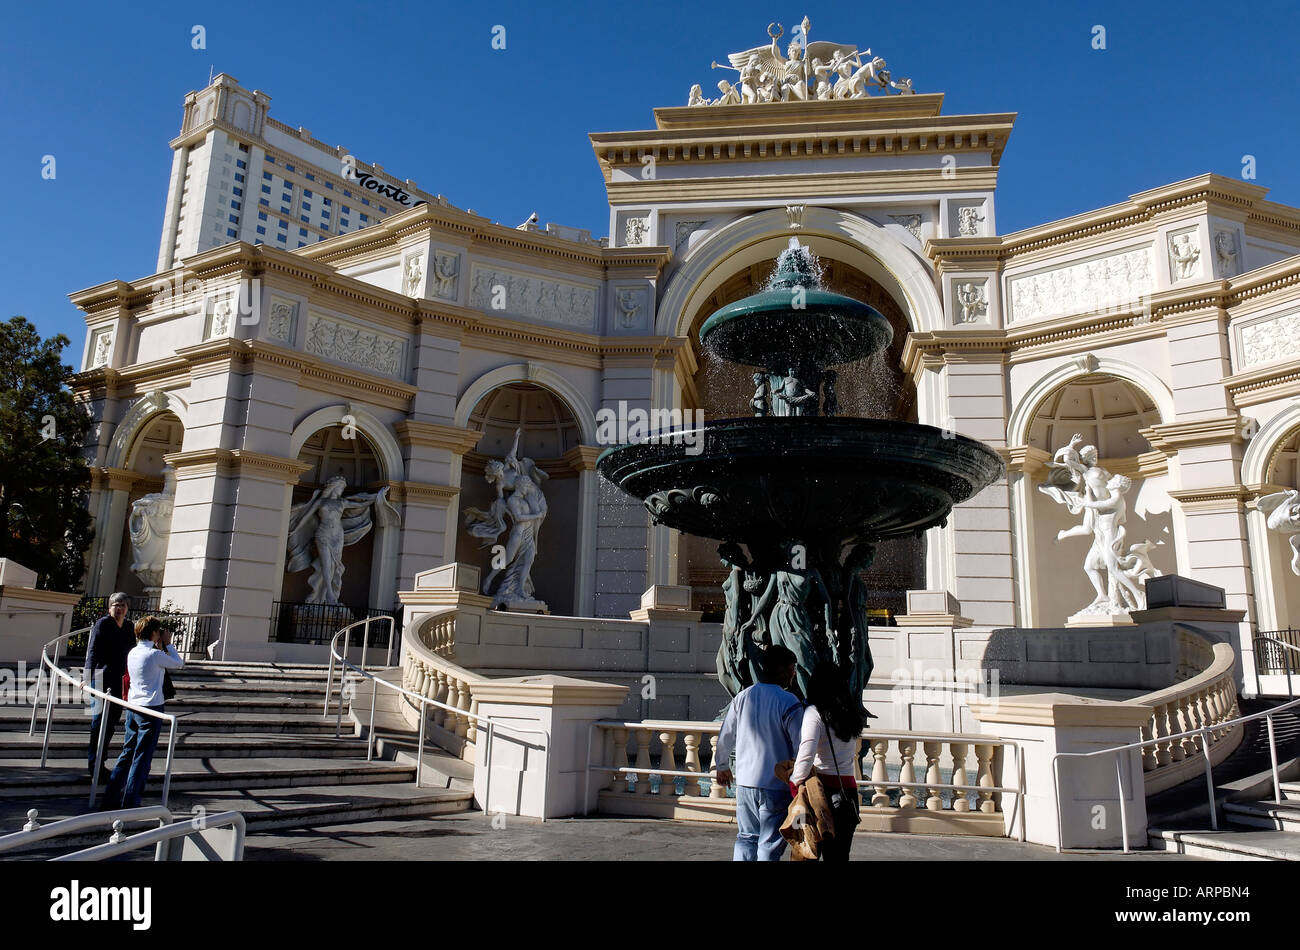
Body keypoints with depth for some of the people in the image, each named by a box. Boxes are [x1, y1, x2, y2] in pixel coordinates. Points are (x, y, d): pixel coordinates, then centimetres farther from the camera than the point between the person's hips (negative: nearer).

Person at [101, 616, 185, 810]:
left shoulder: (132, 653, 6)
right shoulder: (155, 654, -16)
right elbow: (178, 663, -1)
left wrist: (159, 647, 16)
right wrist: (168, 644, 7)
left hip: (132, 707, 7)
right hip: (151, 710, -7)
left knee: (127, 753, 16)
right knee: (142, 758, 0)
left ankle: (111, 799, 20)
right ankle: (129, 804, 3)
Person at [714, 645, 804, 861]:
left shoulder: (742, 697, 2)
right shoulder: (789, 703, -13)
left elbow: (725, 737, 10)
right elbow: (801, 746, -12)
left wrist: (721, 766, 26)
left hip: (744, 781, 5)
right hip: (777, 785, -4)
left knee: (746, 838, 19)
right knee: (770, 846, 5)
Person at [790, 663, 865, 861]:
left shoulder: (814, 712, -9)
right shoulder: (852, 713, 10)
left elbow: (806, 753, -19)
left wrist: (797, 782, -9)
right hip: (848, 790, 5)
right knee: (839, 855, 10)